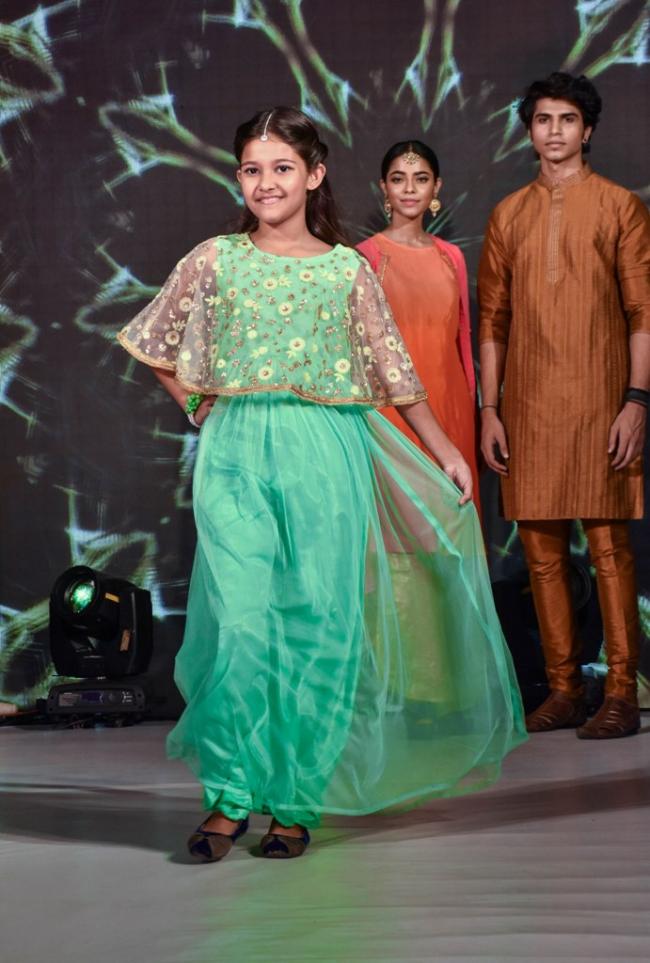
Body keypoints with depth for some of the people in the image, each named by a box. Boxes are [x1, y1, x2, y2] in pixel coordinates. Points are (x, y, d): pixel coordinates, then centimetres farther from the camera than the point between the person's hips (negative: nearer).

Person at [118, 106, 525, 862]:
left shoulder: (347, 269, 8)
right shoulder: (215, 260, 8)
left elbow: (395, 370, 12)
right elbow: (152, 345, 18)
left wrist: (444, 452, 11)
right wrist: (204, 412, 13)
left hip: (326, 454, 1)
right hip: (235, 457, 0)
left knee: (319, 622, -2)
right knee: (241, 617, -11)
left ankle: (296, 799, 8)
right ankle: (230, 795, -1)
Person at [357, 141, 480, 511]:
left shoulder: (451, 256, 9)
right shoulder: (366, 256, -4)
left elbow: (461, 337, 13)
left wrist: (470, 408, 12)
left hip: (448, 401, 4)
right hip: (392, 404, -4)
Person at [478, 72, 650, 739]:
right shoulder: (508, 216, 14)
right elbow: (493, 318, 14)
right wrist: (489, 409, 7)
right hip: (528, 405, 4)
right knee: (541, 549, 5)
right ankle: (563, 690, 13)